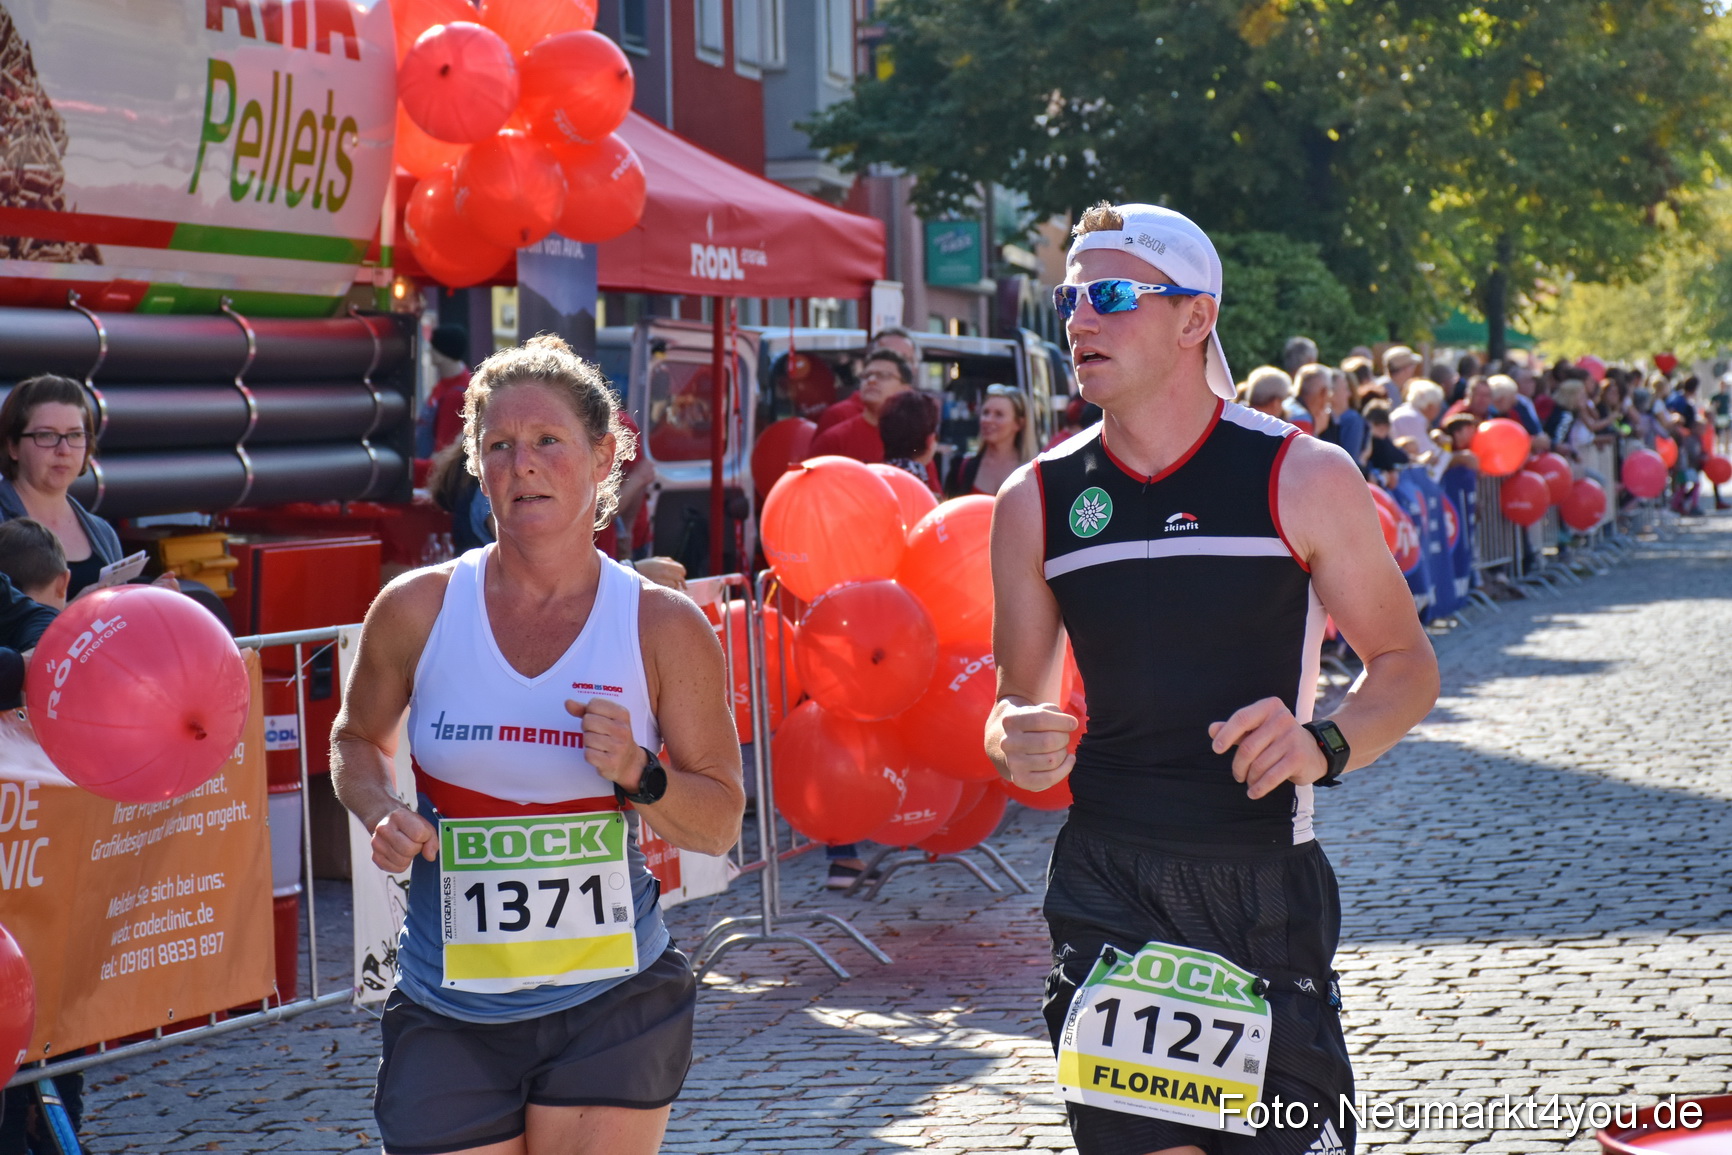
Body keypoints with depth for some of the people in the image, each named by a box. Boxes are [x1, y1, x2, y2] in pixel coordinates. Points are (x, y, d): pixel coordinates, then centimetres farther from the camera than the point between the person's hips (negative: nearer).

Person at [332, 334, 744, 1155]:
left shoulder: (664, 630, -4)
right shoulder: (418, 610, -3)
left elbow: (721, 825, 1)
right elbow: (358, 738, 16)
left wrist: (637, 776, -18)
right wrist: (380, 815, -4)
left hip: (613, 1004, -1)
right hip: (449, 1017, 1)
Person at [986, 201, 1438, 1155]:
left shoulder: (1303, 477, -3)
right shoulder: (1036, 501, 4)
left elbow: (1405, 662, 2)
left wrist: (1325, 744, -18)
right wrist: (1015, 745, -12)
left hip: (1269, 882, -1)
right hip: (1109, 885, 1)